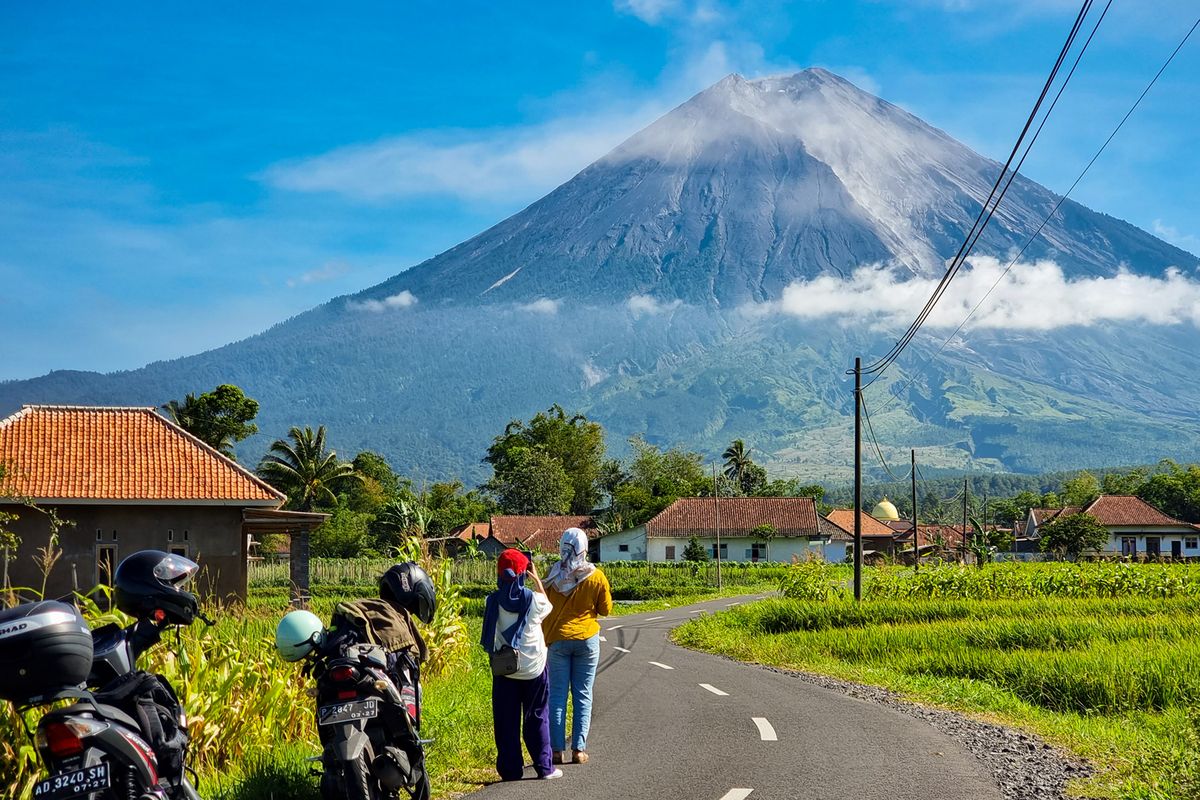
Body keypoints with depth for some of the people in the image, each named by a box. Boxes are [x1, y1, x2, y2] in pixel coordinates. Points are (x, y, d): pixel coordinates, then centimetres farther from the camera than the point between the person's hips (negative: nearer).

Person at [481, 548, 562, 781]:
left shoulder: (493, 601, -9)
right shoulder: (533, 599, -12)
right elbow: (547, 607, 12)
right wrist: (537, 580, 18)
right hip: (533, 666, -1)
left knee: (506, 720, 8)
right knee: (537, 718, 10)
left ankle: (510, 769, 9)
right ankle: (544, 766, 12)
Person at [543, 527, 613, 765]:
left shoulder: (553, 575, -8)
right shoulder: (596, 576, -6)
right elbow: (606, 610, 3)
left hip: (557, 639, 0)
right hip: (587, 639, 0)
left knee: (557, 695, 5)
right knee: (583, 696, 7)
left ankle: (558, 750, 3)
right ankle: (579, 749, 5)